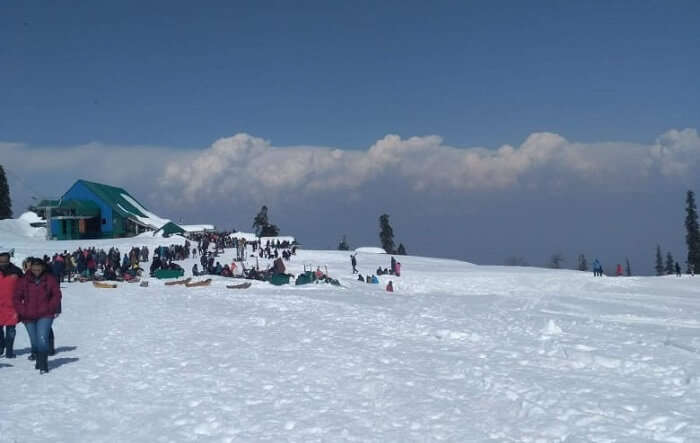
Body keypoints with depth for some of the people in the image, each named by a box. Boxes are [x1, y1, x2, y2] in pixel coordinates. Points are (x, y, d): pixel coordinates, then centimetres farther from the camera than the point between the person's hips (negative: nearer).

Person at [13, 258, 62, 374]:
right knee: (34, 341, 11)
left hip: (45, 316, -3)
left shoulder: (50, 279, -1)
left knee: (42, 338, -17)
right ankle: (38, 360, 29)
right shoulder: (24, 281, 1)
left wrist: (50, 308, -7)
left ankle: (43, 365, -15)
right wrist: (22, 311, -5)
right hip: (28, 316, 3)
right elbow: (16, 297, 5)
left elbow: (57, 295, 4)